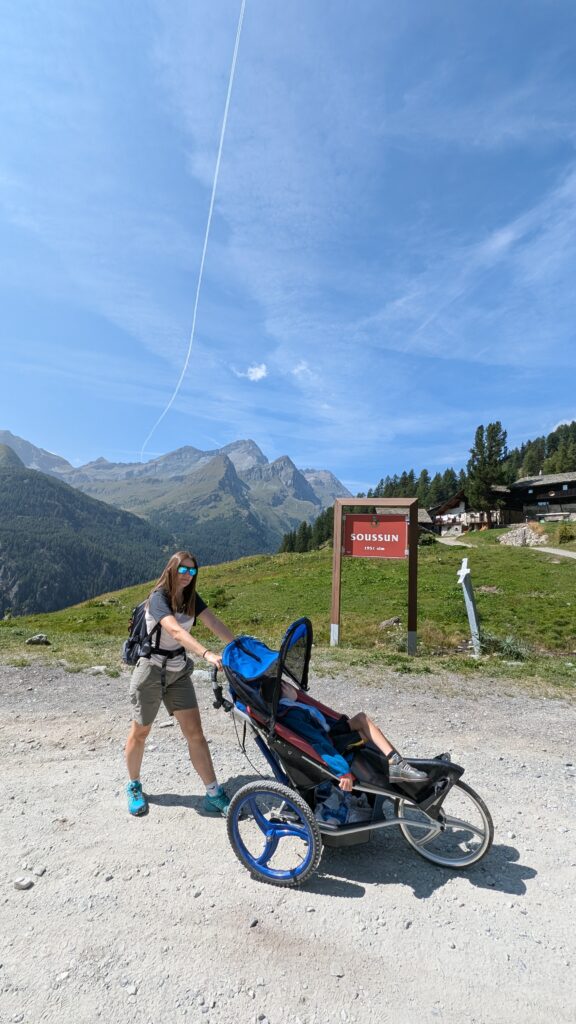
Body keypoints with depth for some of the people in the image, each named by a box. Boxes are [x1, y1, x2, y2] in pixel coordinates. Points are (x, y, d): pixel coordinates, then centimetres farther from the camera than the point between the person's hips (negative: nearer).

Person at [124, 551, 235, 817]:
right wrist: (207, 654, -49)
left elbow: (215, 624, -12)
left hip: (179, 671, 5)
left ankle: (214, 795, 6)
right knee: (140, 732, 13)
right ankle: (133, 787, 36)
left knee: (195, 732, 0)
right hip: (151, 670, -5)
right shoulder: (159, 597, -20)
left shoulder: (191, 598, 0)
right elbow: (176, 631, -36)